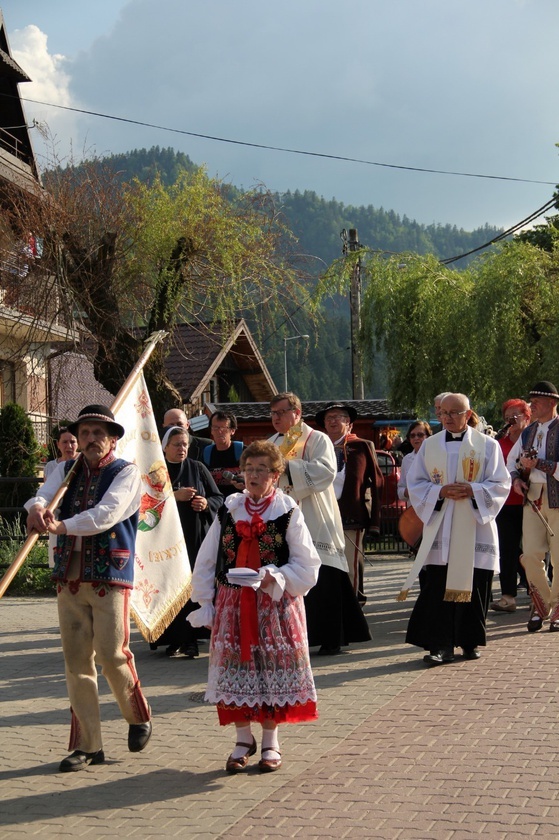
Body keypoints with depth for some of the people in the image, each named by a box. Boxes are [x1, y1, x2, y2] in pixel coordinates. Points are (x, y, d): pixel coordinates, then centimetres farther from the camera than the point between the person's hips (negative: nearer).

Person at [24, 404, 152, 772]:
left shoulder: (126, 473, -2)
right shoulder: (66, 471, 13)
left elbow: (106, 514, -19)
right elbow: (42, 497, -5)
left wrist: (61, 526, -32)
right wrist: (38, 509, -31)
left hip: (110, 577, -5)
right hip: (70, 577, 5)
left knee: (111, 653, -9)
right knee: (77, 661, 5)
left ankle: (139, 717, 19)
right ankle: (87, 745, 13)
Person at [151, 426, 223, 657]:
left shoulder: (198, 468, 10)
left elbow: (218, 498, 10)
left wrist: (206, 503, -10)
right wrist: (175, 496, -15)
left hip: (196, 536, 1)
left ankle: (190, 640, -3)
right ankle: (174, 640, -1)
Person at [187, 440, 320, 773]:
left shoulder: (288, 513, -2)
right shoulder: (229, 511, 7)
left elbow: (307, 567, -3)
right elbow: (206, 562, 11)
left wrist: (275, 578, -18)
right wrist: (206, 603, 5)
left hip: (275, 604, -2)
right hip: (233, 604, 3)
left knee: (273, 669, 2)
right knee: (235, 669, 3)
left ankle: (271, 741, 18)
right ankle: (244, 739, 19)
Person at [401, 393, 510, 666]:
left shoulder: (487, 445, 4)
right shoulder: (429, 446, 10)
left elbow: (501, 484, 1)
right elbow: (415, 483, 8)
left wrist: (473, 490, -17)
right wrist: (439, 492, -11)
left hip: (475, 528, -1)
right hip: (439, 528, 1)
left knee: (472, 585, 2)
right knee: (437, 587, -6)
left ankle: (470, 641, 17)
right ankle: (440, 645, -4)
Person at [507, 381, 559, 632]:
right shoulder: (528, 432, 15)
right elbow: (512, 459, 24)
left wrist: (538, 464, -16)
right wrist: (515, 478, 5)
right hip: (532, 498, 5)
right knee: (531, 555, -2)